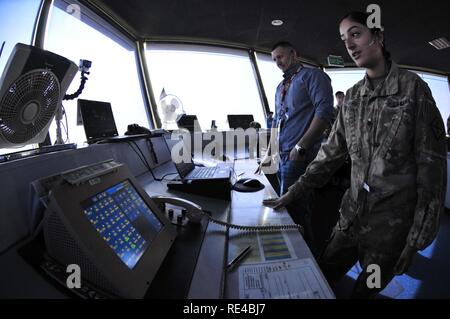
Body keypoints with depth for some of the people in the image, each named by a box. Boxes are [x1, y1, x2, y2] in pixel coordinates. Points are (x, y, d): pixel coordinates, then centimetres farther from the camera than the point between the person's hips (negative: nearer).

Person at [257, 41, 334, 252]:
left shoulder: (312, 76, -2)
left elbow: (324, 111, -15)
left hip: (300, 156, -8)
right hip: (284, 157, 8)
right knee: (301, 211, 16)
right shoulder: (280, 87, 22)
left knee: (292, 212, -6)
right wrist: (269, 153, 19)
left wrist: (300, 147, -20)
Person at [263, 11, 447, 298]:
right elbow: (333, 151, 8)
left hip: (393, 221, -4)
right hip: (352, 215, 4)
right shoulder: (353, 96, 5)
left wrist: (417, 239, -11)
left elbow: (432, 164, -10)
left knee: (365, 291, 14)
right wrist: (293, 193, 3)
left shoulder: (412, 87, -9)